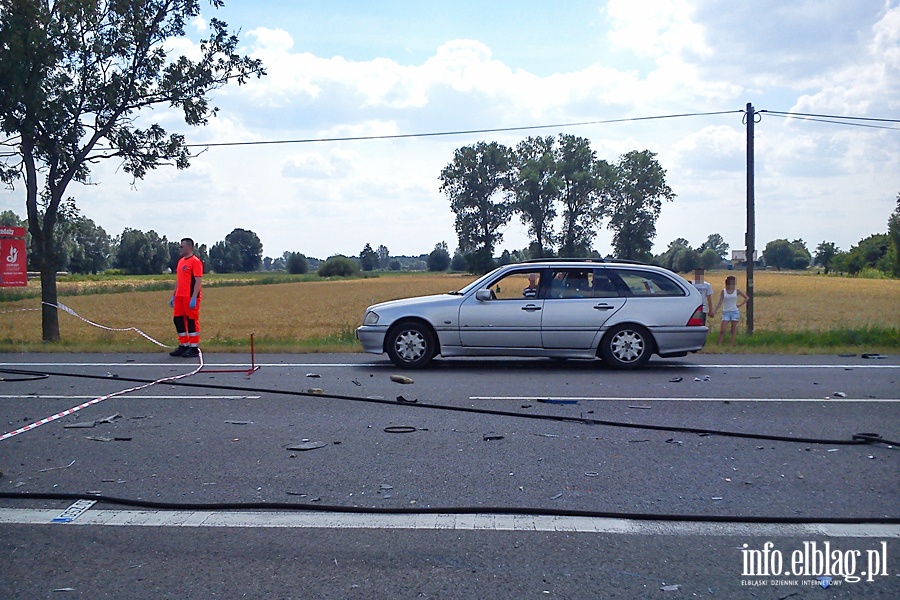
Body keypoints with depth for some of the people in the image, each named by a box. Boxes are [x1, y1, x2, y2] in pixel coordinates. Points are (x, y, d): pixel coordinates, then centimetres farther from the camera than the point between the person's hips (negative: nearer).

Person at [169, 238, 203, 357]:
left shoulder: (195, 261, -10)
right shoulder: (181, 261, 17)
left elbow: (198, 281, -15)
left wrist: (194, 298, -21)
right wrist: (173, 296, 19)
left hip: (190, 298, -9)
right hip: (180, 297, 9)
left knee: (192, 321, -3)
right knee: (178, 320, 10)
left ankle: (194, 348, 4)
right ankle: (184, 346, 20)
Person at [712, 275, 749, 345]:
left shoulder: (737, 291, 3)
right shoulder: (723, 291, 2)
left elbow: (747, 298, 10)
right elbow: (720, 302, -3)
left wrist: (740, 305, 1)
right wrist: (714, 311, -14)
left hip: (735, 312, 1)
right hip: (726, 312, -1)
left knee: (733, 331, 1)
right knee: (722, 330, -9)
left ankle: (732, 345, 3)